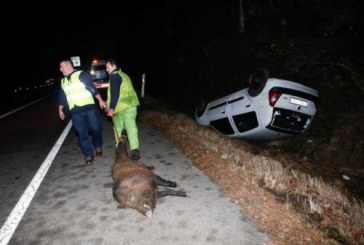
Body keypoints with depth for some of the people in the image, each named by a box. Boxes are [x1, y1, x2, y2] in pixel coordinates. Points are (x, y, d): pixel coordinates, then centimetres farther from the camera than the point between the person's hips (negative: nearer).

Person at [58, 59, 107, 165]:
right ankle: (88, 155, 7)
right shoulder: (63, 81, 17)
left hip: (89, 108, -4)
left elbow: (93, 88, -6)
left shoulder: (82, 75, -2)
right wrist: (60, 109, 26)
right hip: (75, 112, 5)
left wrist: (100, 100, -11)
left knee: (95, 128, -3)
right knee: (81, 133, 0)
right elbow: (62, 97, 25)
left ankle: (98, 146, 24)